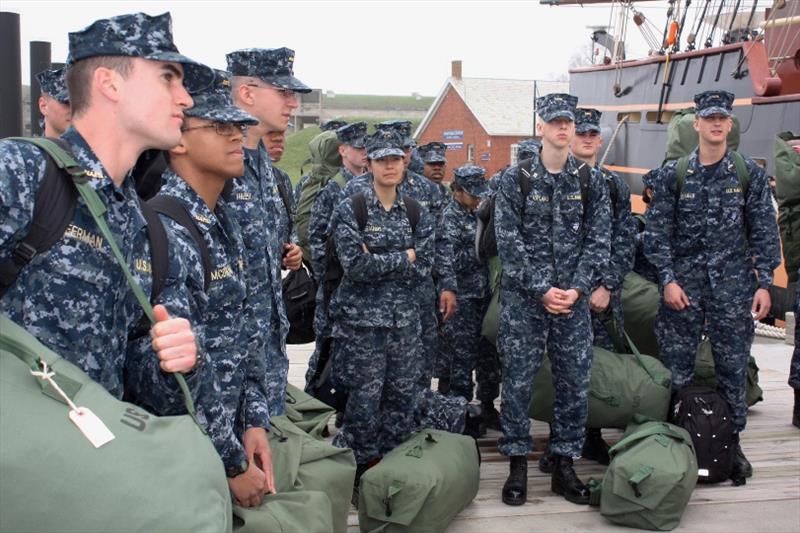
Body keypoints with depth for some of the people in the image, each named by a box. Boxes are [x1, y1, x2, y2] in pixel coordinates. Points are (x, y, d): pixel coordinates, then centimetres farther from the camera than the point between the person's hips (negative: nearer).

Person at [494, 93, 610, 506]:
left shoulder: (591, 182, 6)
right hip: (523, 298, -2)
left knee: (574, 382, 6)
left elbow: (597, 240, 2)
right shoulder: (514, 179, -2)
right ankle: (517, 465, 14)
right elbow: (508, 242, -7)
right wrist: (541, 290, -12)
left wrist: (577, 289, -10)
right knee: (518, 380, 2)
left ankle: (565, 465, 19)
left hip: (573, 298, 3)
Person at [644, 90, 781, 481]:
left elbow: (763, 232, 4)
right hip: (683, 283, 0)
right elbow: (657, 231, 1)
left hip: (733, 284, 1)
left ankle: (732, 442, 19)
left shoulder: (750, 174, 4)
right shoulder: (673, 175, 2)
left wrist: (764, 283, -1)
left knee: (733, 367, 6)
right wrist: (668, 279, -7)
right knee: (676, 367, 3)